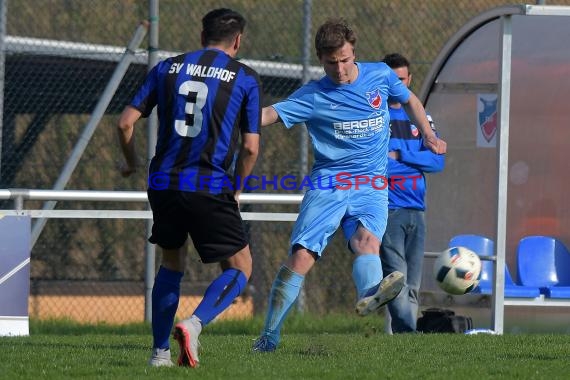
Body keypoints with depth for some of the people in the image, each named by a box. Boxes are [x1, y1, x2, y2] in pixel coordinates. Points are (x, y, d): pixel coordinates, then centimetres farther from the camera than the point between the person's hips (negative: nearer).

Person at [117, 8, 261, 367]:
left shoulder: (168, 68, 11)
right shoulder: (246, 78, 3)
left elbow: (126, 122, 9)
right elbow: (250, 147, 0)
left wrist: (132, 162, 28)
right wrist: (236, 190, 17)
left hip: (164, 184, 4)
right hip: (210, 187, -4)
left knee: (172, 263, 24)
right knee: (240, 268, 7)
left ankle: (160, 351, 18)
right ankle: (194, 324, -18)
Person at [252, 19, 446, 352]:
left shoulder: (380, 75, 6)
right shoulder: (313, 96, -2)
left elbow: (410, 100, 26)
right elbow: (269, 114, -11)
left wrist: (429, 135, 20)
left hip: (371, 186, 1)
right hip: (328, 184, -1)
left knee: (367, 240, -30)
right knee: (301, 256, -14)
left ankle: (371, 294, -63)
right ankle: (269, 337, -3)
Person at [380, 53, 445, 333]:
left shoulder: (420, 117, 16)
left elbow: (437, 160, 5)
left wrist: (399, 156, -7)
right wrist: (414, 162, -3)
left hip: (416, 211, 5)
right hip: (386, 211, -5)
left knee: (412, 286, 4)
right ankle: (408, 335, -26)